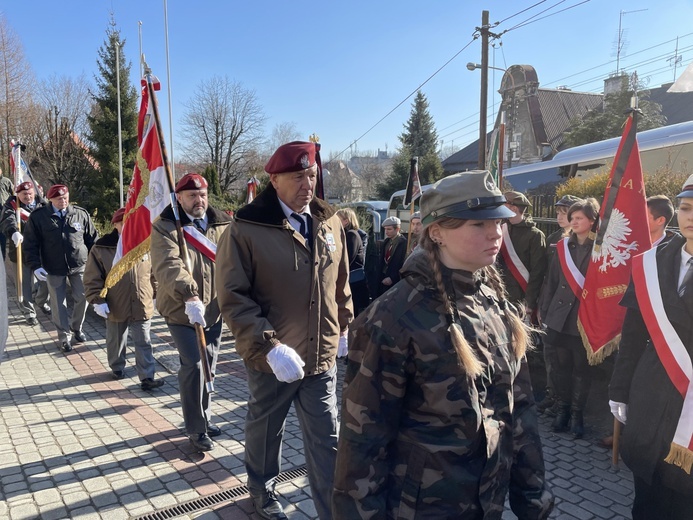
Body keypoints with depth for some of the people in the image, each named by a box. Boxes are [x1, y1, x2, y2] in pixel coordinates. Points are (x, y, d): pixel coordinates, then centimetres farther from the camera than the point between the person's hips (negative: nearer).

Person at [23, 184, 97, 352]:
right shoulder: (38, 216, -4)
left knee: (82, 298, 2)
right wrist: (35, 266, -10)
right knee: (58, 303, 6)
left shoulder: (81, 214, -1)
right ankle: (65, 336, 21)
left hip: (79, 265, 1)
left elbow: (92, 239, 7)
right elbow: (31, 244, -1)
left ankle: (76, 328, 28)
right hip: (54, 269, -1)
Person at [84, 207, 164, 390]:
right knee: (116, 341, 20)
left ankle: (147, 377, 8)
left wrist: (156, 295, 9)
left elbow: (155, 273, 7)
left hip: (142, 306, 0)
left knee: (143, 343, 4)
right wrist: (97, 300, -11)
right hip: (115, 307, 0)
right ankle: (117, 368, 42)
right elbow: (92, 278, -6)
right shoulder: (102, 248, -9)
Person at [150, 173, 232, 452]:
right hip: (182, 311, -5)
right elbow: (168, 266, -26)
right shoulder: (165, 228, -10)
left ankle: (203, 417, 36)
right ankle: (196, 429, 11)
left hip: (214, 311, 5)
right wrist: (189, 295, -41)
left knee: (208, 366, 16)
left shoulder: (223, 225, 4)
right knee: (193, 366, -7)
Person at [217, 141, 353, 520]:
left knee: (327, 442, 9)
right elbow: (233, 299, -16)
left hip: (322, 355, 3)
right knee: (265, 431, 21)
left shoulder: (329, 223, 1)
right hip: (272, 358, -3)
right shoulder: (246, 229, -15)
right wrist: (270, 346, -24)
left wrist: (344, 328, 15)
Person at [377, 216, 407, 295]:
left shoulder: (404, 243, -13)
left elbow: (403, 264, -17)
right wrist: (380, 276, 7)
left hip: (395, 280, -7)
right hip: (383, 278, 7)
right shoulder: (386, 241, 11)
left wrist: (392, 278, -17)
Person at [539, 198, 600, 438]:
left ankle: (577, 413, 21)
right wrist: (545, 312, 7)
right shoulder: (562, 246, 6)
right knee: (561, 365, 10)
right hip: (560, 316, 3)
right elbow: (551, 281, 9)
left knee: (582, 367, 8)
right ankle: (562, 408, 25)